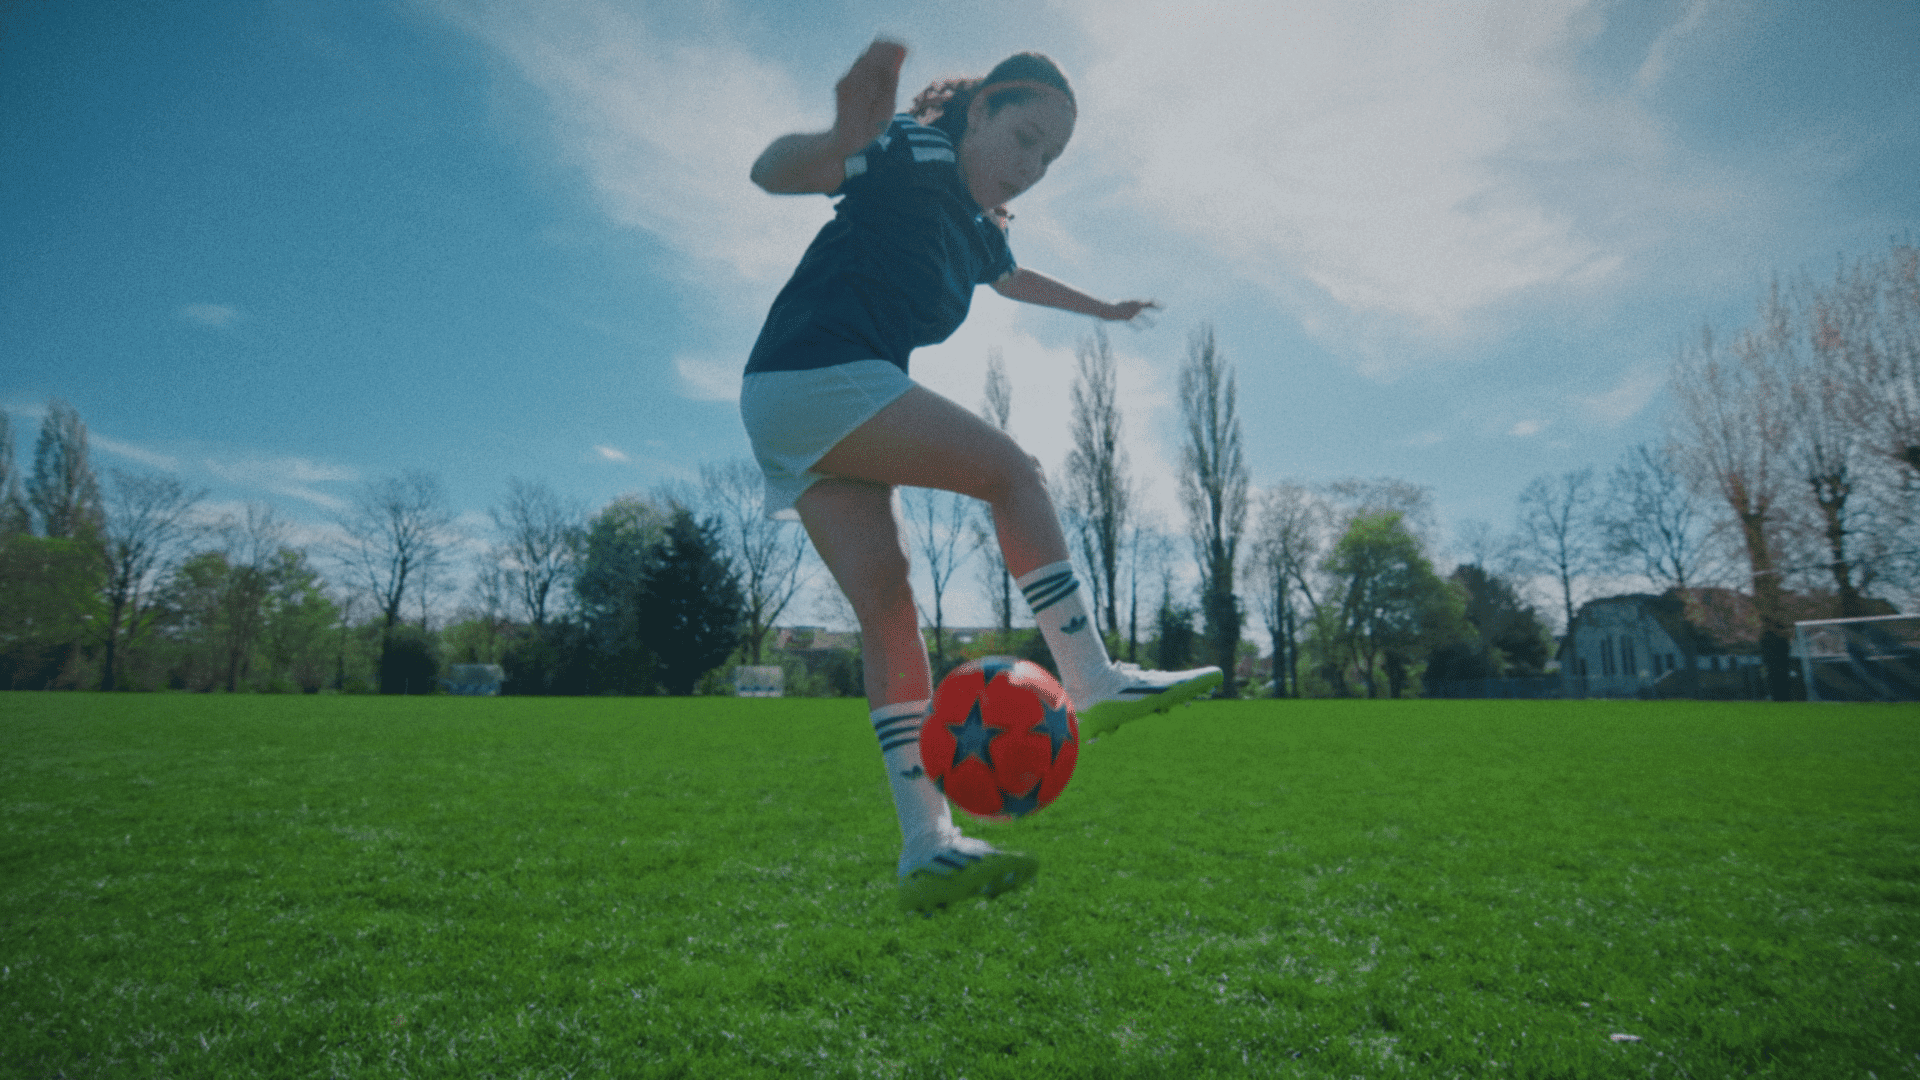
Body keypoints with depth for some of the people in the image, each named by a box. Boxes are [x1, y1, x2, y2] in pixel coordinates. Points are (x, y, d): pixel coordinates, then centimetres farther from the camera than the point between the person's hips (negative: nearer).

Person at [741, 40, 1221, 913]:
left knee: (887, 614, -3)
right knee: (1013, 473, -9)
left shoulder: (980, 229, 25)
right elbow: (771, 172, -14)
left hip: (800, 414, 9)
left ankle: (926, 848, -5)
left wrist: (1100, 308, 61)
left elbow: (1015, 280, 48)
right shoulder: (915, 152, 0)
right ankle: (1093, 684, -7)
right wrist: (845, 138, -35)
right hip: (816, 376, -8)